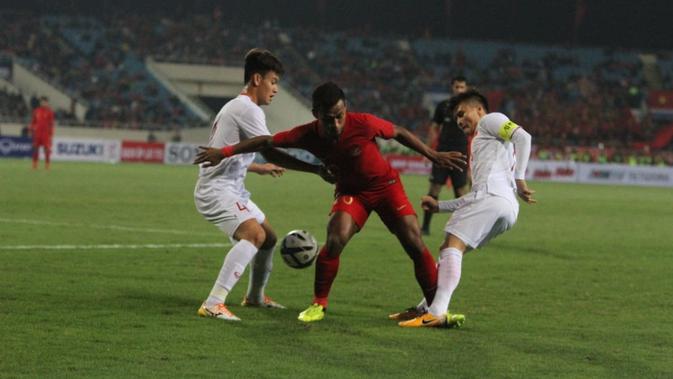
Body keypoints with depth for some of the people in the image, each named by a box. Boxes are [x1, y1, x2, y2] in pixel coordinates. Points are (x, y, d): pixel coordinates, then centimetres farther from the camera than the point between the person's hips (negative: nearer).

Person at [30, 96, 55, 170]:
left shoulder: (50, 112, 0)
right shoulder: (36, 111, 10)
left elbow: (51, 123, -1)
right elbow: (33, 122, 15)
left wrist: (51, 133, -6)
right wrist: (32, 130, 10)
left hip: (46, 133, -3)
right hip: (37, 133, 3)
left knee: (47, 148, -6)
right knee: (35, 148, 5)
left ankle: (47, 165, -1)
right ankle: (34, 165, 12)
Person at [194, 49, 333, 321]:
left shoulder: (236, 106, 18)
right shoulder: (247, 109, -15)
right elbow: (272, 154, -22)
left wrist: (258, 168, 41)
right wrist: (317, 169, -22)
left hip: (232, 190, 11)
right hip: (216, 190, -11)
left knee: (268, 237, 22)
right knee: (255, 234, -30)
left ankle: (255, 296, 43)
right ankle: (213, 304, -37)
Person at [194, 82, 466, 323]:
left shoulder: (364, 124, -29)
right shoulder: (308, 135, -22)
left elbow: (399, 133, -12)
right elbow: (266, 142, -11)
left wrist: (433, 155, -7)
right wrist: (225, 152, -16)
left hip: (386, 185, -1)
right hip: (351, 191, 1)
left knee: (415, 245, -9)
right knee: (335, 240, -23)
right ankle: (318, 304, -4)